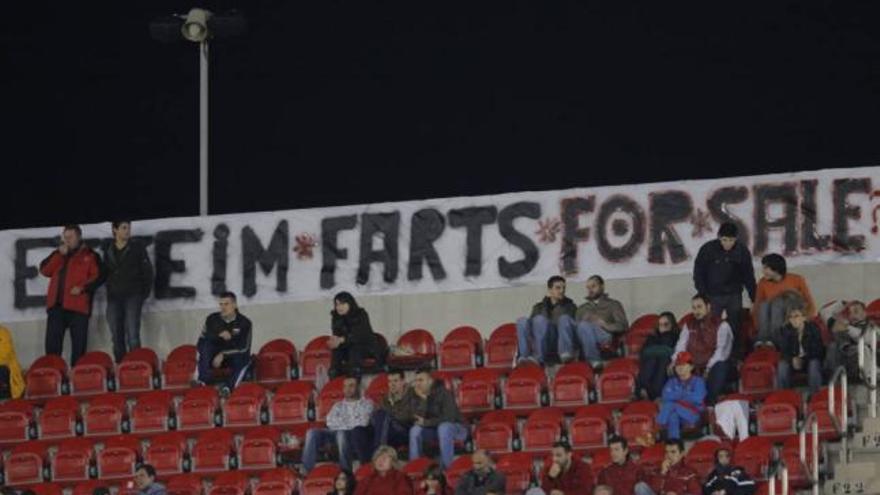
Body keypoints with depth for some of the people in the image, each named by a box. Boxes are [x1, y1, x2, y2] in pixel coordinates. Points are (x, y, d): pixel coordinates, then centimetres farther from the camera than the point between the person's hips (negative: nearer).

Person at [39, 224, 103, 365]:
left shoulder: (90, 256, 7)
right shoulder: (58, 254, 21)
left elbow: (97, 276, -2)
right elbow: (45, 270, 8)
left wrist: (82, 288, -16)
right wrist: (60, 255, -1)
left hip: (78, 305, -4)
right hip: (56, 304, 4)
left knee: (79, 342, -4)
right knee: (52, 341, 1)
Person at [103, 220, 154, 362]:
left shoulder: (137, 248, 5)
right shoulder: (109, 251, 14)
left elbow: (147, 271, 3)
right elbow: (104, 274, 18)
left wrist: (145, 291, -3)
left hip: (132, 296, -4)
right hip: (114, 297, 4)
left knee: (132, 334, -14)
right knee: (117, 336, 2)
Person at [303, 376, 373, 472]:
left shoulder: (366, 404, 16)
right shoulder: (338, 406, 27)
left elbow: (363, 421, -3)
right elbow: (330, 421, 7)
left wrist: (342, 422, 0)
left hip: (356, 435, -4)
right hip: (335, 433, 4)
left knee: (341, 434, -40)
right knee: (312, 433, -22)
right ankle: (306, 470, -30)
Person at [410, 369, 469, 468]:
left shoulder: (444, 393, -19)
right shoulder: (420, 397, -3)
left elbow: (448, 418, -27)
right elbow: (417, 420, -15)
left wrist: (426, 422, -22)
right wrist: (423, 400, -24)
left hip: (457, 428, -5)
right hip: (434, 429, 5)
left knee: (443, 427, -37)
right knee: (415, 429, -18)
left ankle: (447, 466, -36)